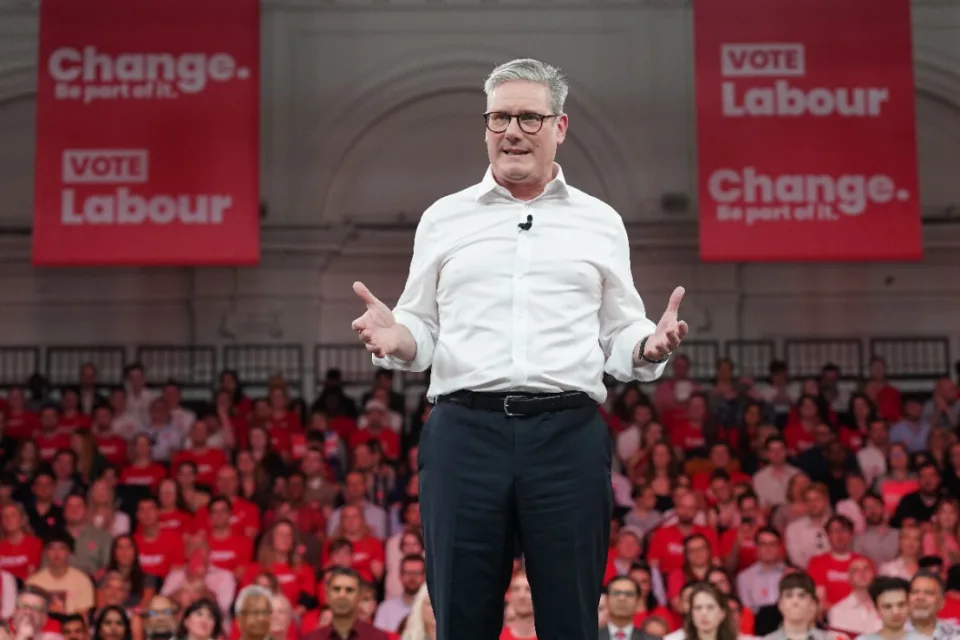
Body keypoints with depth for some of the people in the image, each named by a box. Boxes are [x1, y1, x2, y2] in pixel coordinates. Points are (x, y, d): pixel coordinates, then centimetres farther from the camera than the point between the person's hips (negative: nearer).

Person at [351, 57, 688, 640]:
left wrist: (650, 347, -8)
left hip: (568, 433, 0)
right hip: (465, 431, 0)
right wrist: (397, 341, -8)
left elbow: (619, 337, 14)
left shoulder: (600, 222, 14)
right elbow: (423, 331, 15)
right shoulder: (444, 219, 14)